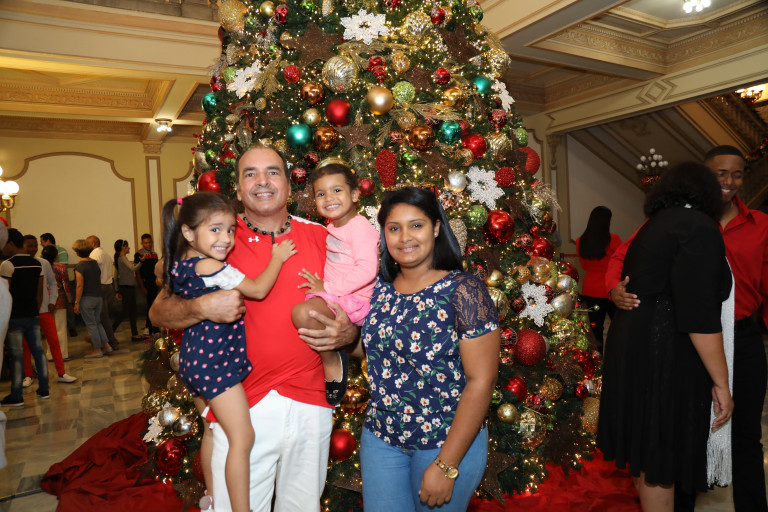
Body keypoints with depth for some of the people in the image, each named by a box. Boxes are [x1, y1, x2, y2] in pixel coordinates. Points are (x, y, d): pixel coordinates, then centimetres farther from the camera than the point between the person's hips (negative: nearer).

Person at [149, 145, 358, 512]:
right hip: (242, 410, -1)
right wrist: (203, 307, -18)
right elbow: (158, 312, 1)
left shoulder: (321, 239, 3)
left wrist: (346, 333, -12)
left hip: (310, 405, 2)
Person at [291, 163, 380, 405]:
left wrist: (328, 287, -22)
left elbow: (367, 269, -24)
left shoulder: (359, 226, -12)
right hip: (334, 296, 10)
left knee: (302, 312, -31)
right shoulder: (332, 226, 16)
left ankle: (333, 362, -8)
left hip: (354, 301, -10)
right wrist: (322, 286, 13)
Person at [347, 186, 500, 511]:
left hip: (447, 443, -4)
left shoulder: (463, 291, -17)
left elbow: (481, 381, -18)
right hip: (380, 438, 5)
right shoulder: (379, 287, -2)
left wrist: (446, 466, -17)